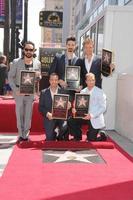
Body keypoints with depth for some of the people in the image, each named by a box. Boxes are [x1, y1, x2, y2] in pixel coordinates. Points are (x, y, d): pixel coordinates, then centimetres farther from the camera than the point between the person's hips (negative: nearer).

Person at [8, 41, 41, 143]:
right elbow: (10, 77, -3)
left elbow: (39, 78, 11)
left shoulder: (37, 63, 0)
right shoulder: (16, 62, -7)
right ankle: (21, 135, 19)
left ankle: (26, 135, 18)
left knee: (28, 115, 7)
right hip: (19, 92, -1)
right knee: (19, 114, 7)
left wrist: (38, 76, -14)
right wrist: (15, 89, -14)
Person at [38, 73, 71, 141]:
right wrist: (47, 114, -15)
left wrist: (68, 106, -17)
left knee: (65, 127, -30)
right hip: (49, 118, 0)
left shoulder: (63, 91, 6)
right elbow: (40, 107, 3)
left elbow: (67, 104, 7)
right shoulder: (44, 92, 6)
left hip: (61, 117, 0)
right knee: (50, 139, -11)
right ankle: (55, 133, 24)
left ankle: (60, 137, 3)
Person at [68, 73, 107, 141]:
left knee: (91, 139, -10)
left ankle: (102, 135, 22)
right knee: (71, 121, -18)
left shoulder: (100, 92, -6)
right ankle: (77, 138, 6)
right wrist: (74, 108, -17)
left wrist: (92, 115, -24)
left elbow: (103, 107, -11)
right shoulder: (82, 92, 8)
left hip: (95, 119, -4)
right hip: (84, 116, 5)